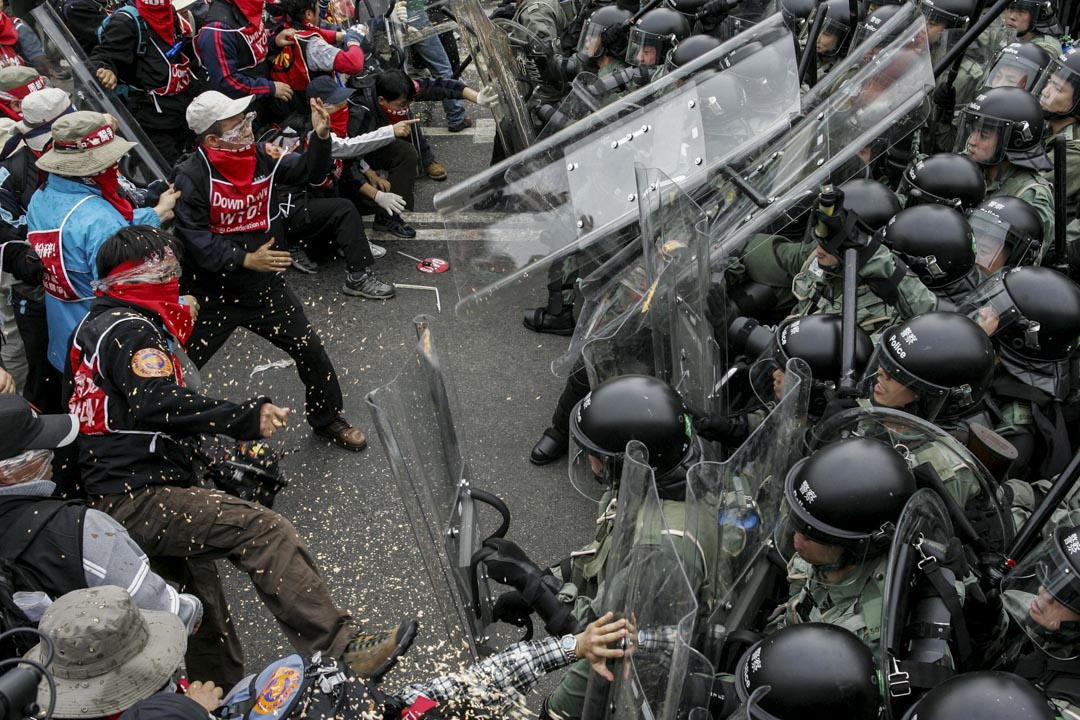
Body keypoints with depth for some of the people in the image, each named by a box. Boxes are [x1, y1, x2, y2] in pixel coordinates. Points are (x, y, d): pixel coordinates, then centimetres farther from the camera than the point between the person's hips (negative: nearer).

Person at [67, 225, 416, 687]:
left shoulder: (97, 323, 20)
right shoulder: (129, 328, -13)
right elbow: (158, 404, -29)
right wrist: (243, 419, -32)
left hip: (109, 498, 12)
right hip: (136, 499, -12)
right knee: (262, 530, -23)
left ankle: (223, 685, 41)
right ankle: (339, 652, -27)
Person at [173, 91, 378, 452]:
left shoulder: (262, 156, -4)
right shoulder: (192, 177, -19)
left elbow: (310, 172, 5)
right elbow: (194, 240, -21)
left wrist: (321, 135, -13)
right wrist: (245, 259, -27)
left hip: (264, 285, 4)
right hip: (213, 294, -4)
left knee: (311, 351, 7)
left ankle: (327, 417, 31)